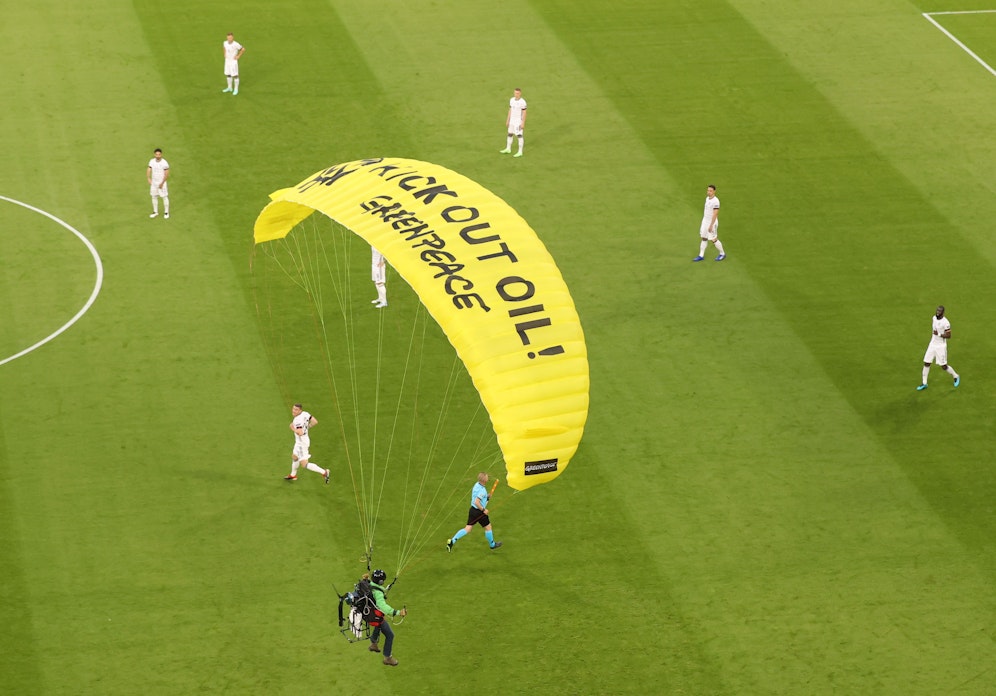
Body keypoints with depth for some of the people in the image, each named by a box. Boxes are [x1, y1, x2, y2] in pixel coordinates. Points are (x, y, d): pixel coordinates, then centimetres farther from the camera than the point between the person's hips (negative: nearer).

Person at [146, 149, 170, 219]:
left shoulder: (164, 163, -17)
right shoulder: (152, 161, -3)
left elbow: (167, 174, -14)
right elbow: (149, 170, 1)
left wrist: (162, 183, -15)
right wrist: (149, 178, -13)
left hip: (162, 183, -5)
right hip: (154, 183, 5)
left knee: (165, 197, 2)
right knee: (154, 197, 12)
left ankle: (166, 212, 15)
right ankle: (155, 212, 25)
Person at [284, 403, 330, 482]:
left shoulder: (298, 420, -29)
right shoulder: (305, 414, -5)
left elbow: (300, 433, -38)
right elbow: (315, 422, 1)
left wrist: (293, 428, -21)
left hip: (302, 443, -10)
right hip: (299, 441, 10)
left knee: (304, 464, -5)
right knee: (294, 457, 29)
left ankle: (324, 472, -4)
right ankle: (293, 475, 51)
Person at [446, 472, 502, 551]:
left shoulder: (477, 485, 4)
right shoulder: (482, 490, -24)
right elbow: (476, 502, -31)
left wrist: (487, 497, 10)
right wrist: (483, 510, -20)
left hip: (472, 509, 8)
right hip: (479, 512, -8)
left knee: (467, 529, 9)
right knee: (488, 527, 15)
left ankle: (452, 541, 0)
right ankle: (492, 544, 34)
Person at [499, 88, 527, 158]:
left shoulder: (522, 102, -17)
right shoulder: (512, 100, 3)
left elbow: (524, 113, -15)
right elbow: (510, 110, 10)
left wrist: (523, 124, -16)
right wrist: (507, 120, 11)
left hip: (519, 121, -7)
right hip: (512, 121, 7)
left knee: (519, 136, -2)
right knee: (510, 134, 15)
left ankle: (520, 152, 5)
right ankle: (508, 149, 30)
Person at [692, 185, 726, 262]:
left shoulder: (715, 201, -23)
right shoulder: (707, 198, 4)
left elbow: (715, 214, -25)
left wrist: (711, 225, -25)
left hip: (712, 222, -8)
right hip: (705, 221, 8)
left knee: (713, 239, 2)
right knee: (704, 238, 11)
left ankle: (722, 254, 20)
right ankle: (701, 256, 17)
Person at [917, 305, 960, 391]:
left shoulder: (945, 323, -21)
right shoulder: (934, 318, 1)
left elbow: (948, 335, -19)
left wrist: (939, 334, -27)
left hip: (941, 346, -6)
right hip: (932, 344, 6)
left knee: (943, 366, 0)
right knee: (926, 363, 3)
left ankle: (956, 376, 27)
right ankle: (924, 383, 13)